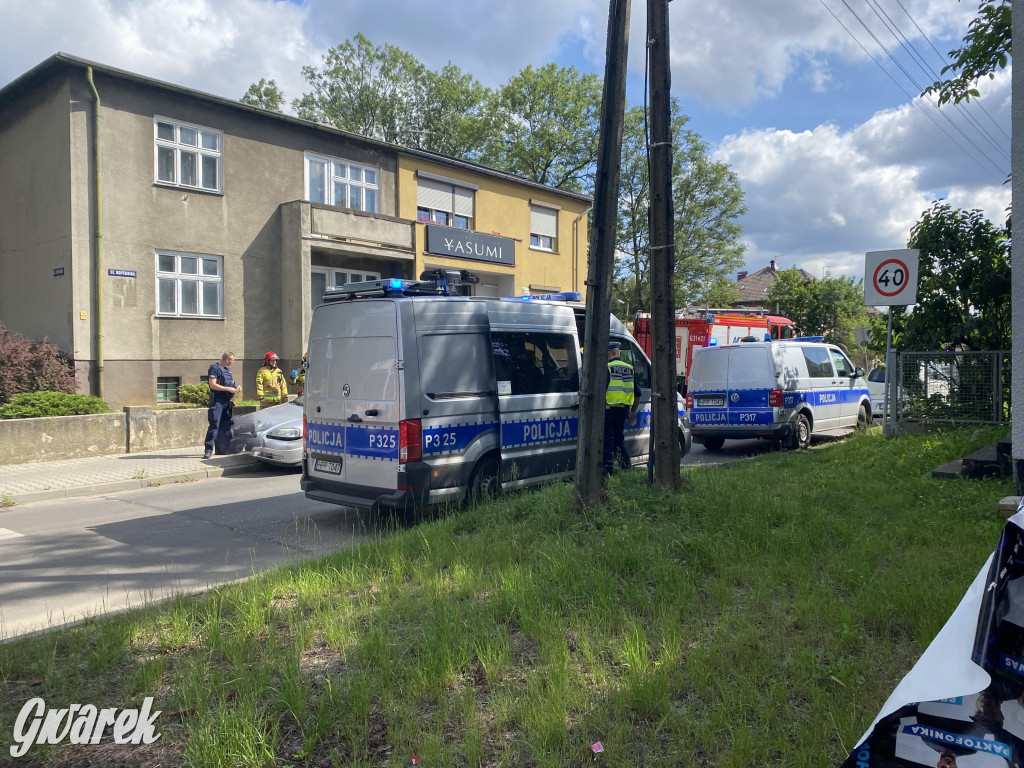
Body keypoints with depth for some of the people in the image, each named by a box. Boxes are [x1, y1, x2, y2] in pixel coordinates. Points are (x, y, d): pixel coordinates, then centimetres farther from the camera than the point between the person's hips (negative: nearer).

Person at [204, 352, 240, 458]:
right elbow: (213, 385, -15)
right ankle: (209, 449, -11)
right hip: (217, 401, -8)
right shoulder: (214, 368, -6)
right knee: (214, 425, -12)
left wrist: (235, 389, 8)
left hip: (227, 401, 8)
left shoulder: (227, 370, 18)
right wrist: (228, 389, -17)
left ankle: (221, 448, 16)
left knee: (225, 426, 10)